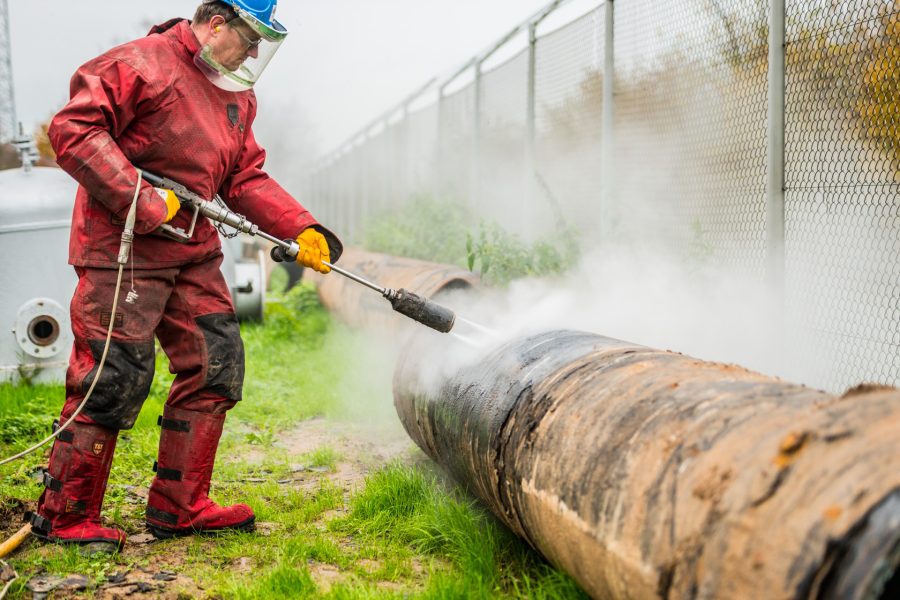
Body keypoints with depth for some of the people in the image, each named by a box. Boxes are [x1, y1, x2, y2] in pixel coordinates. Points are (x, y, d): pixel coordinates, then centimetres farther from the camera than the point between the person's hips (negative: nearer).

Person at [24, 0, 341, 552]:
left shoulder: (238, 97, 14)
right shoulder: (141, 64, -12)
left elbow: (247, 179, 15)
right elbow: (73, 129, -18)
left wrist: (302, 229, 3)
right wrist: (141, 201, -22)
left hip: (195, 254, 9)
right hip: (123, 251, -8)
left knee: (216, 367, 7)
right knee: (115, 379, -6)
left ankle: (180, 506, 18)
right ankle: (66, 516, 10)